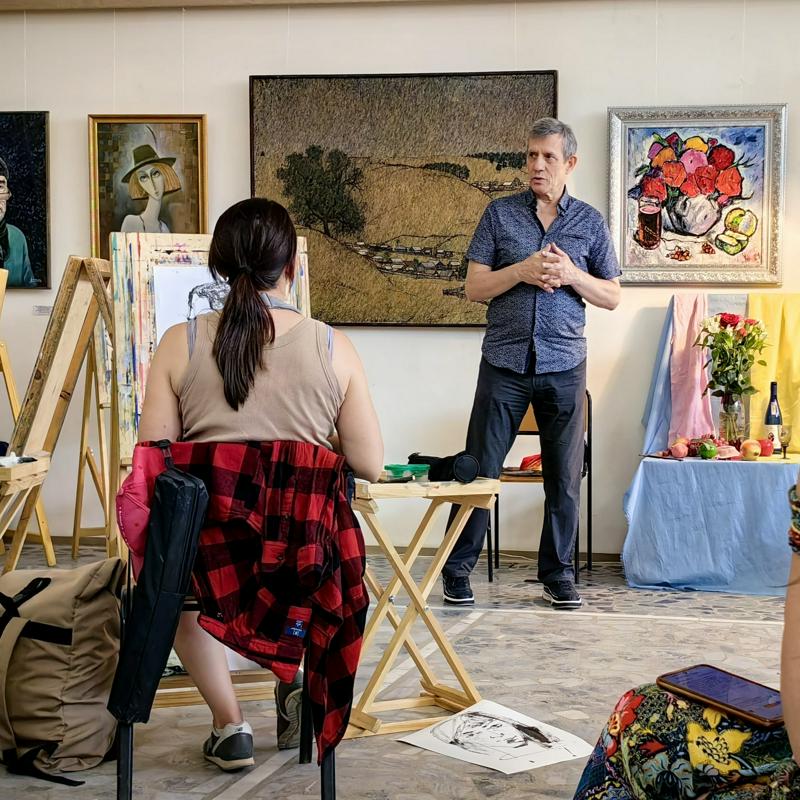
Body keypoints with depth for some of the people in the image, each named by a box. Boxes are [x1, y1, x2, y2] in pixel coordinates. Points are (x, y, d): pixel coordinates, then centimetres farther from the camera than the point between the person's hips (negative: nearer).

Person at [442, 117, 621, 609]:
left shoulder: (590, 222, 7)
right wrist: (522, 271, -15)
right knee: (479, 469, 1)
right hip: (505, 362, -1)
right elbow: (475, 287, 1)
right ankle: (457, 569, 11)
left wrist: (570, 274, -10)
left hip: (565, 366, 1)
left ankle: (558, 573, 18)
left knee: (565, 476, 6)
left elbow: (612, 297, 8)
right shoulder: (500, 214, 5)